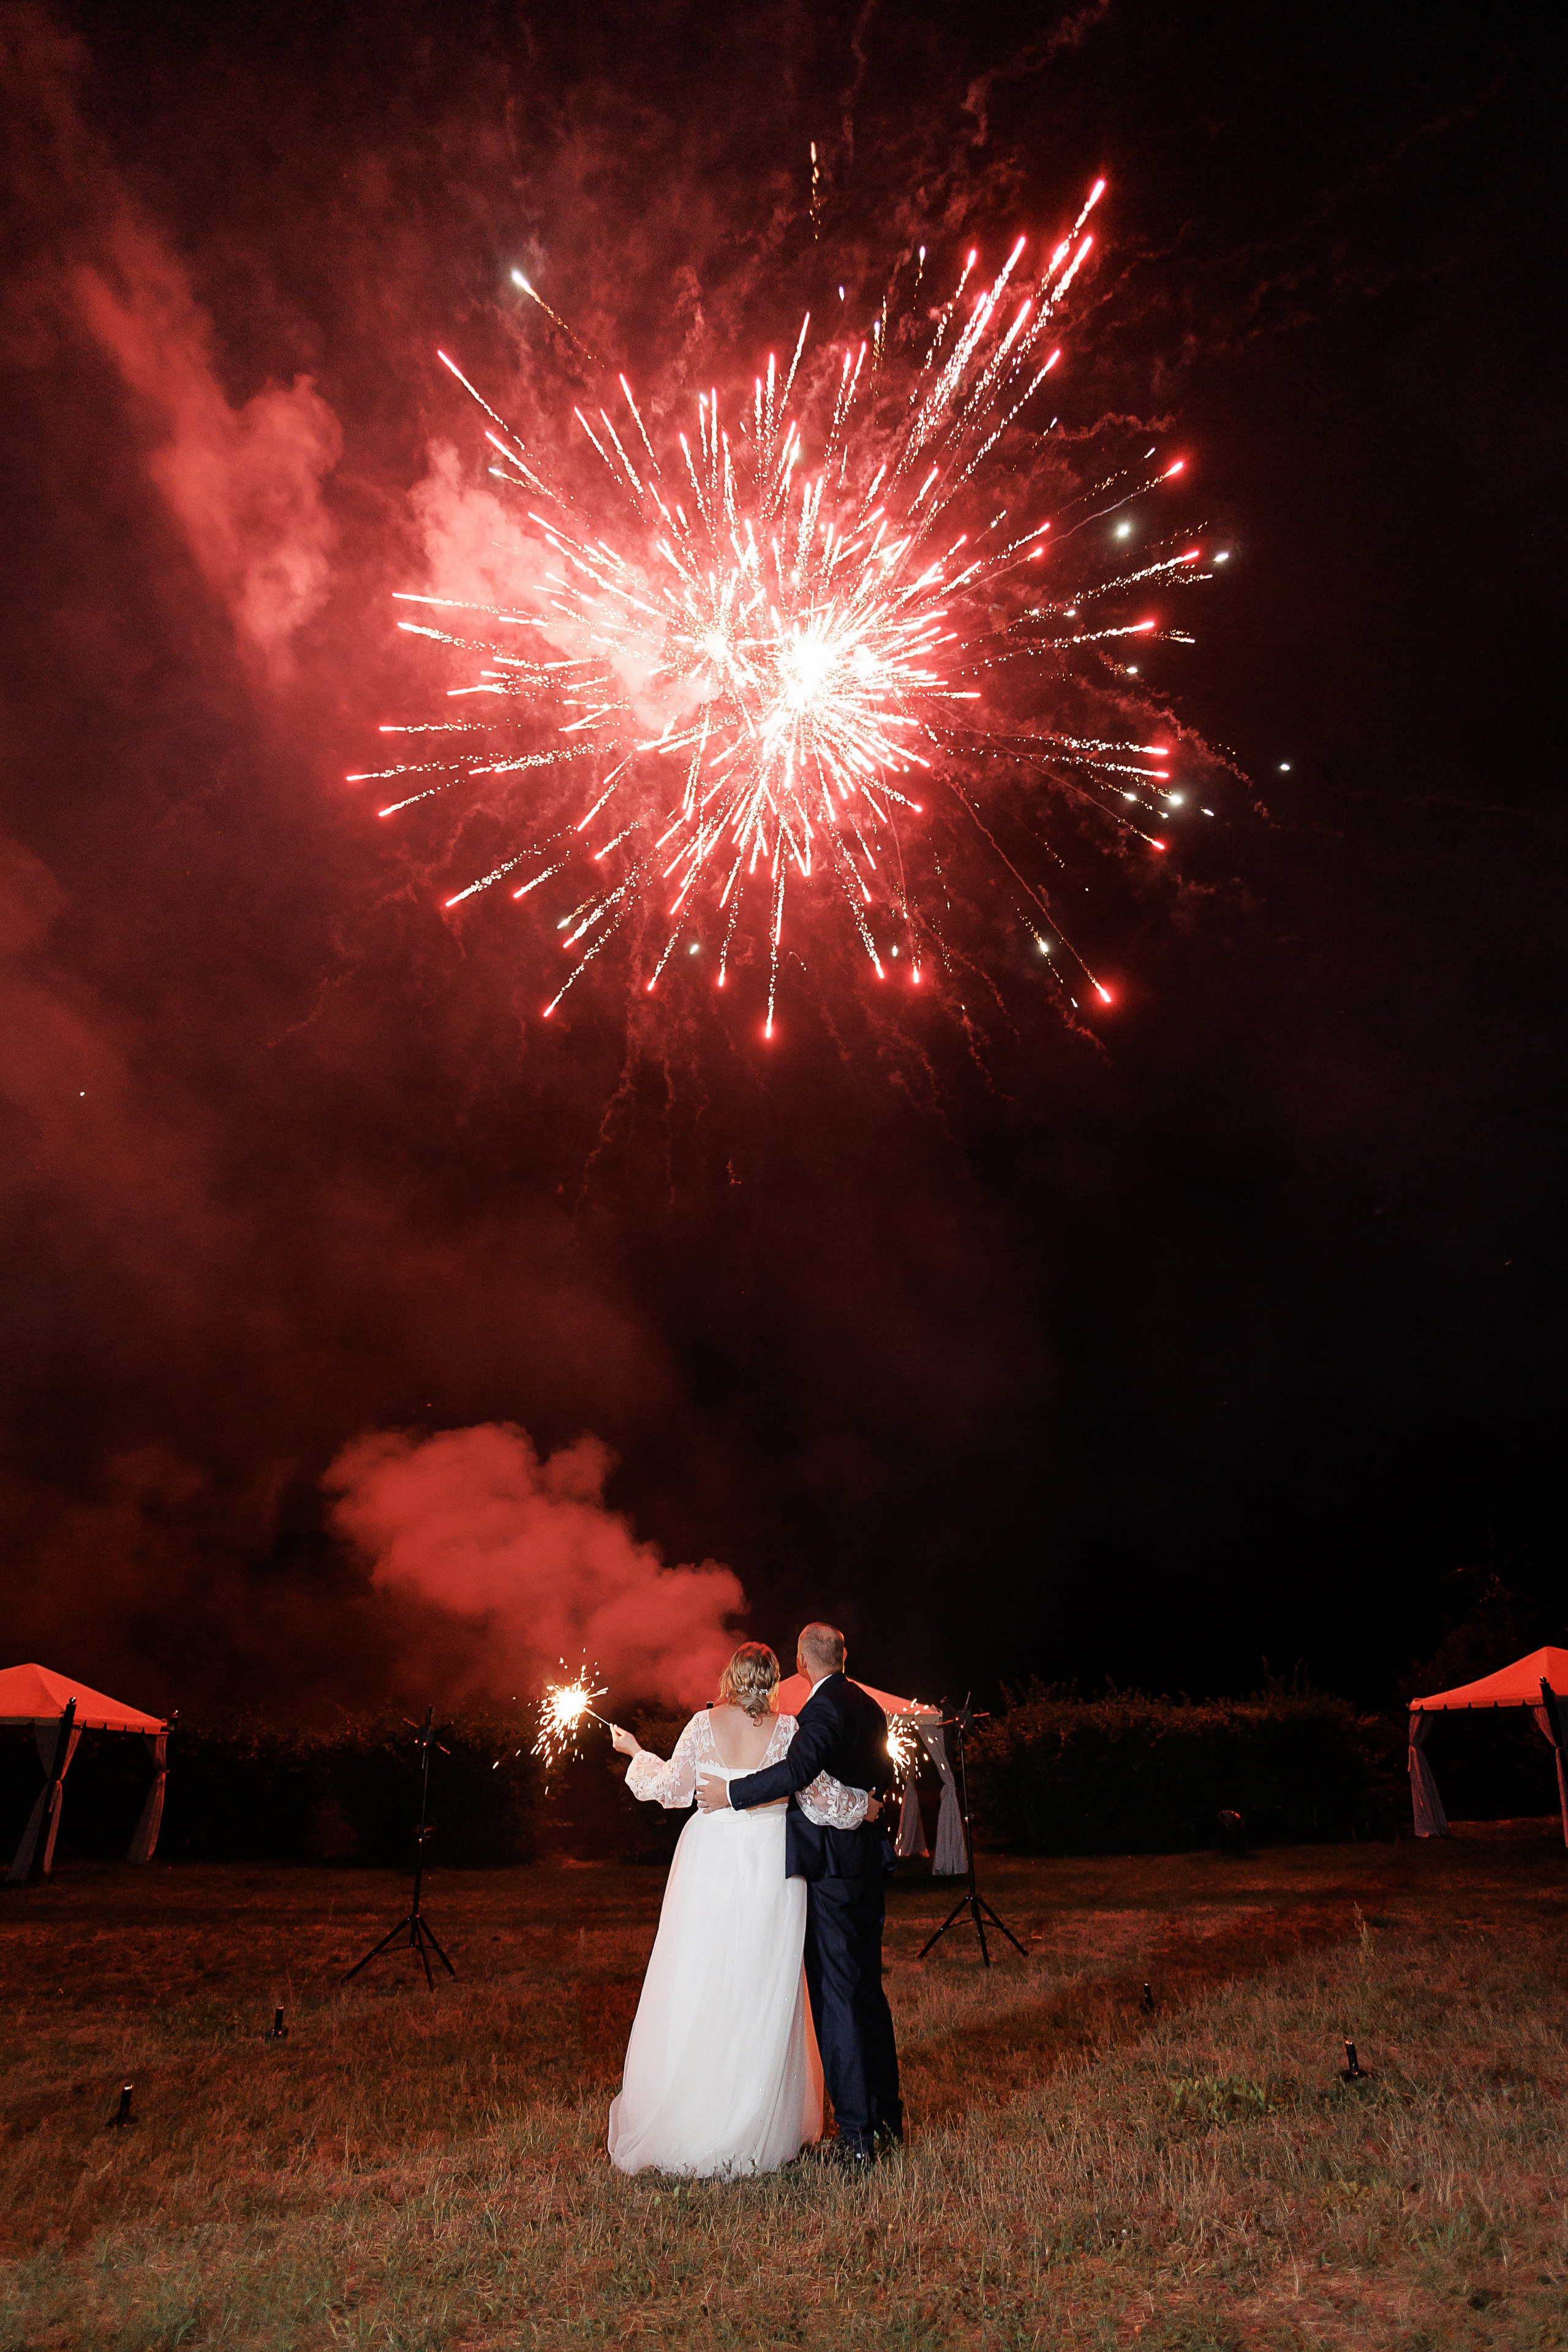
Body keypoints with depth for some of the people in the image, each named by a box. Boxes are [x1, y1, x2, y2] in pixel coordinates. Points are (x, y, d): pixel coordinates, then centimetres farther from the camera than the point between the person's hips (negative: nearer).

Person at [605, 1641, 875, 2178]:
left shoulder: (704, 1723, -3)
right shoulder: (787, 1729, -6)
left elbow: (671, 1784, 7)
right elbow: (820, 1795, -2)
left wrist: (637, 1753, 24)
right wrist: (860, 1804, 18)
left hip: (710, 1865, 1)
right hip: (770, 1869, 0)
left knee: (697, 1991, 10)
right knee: (762, 1995, 11)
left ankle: (685, 2129, 19)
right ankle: (758, 2133, 19)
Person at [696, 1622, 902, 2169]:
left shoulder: (823, 1707, -18)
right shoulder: (869, 1707, 8)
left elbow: (798, 1770, -34)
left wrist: (732, 1792, -26)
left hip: (830, 1867, -9)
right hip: (868, 1862, 9)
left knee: (836, 1997, 0)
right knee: (867, 1989, 19)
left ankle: (857, 2133, 6)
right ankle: (886, 2115, 31)